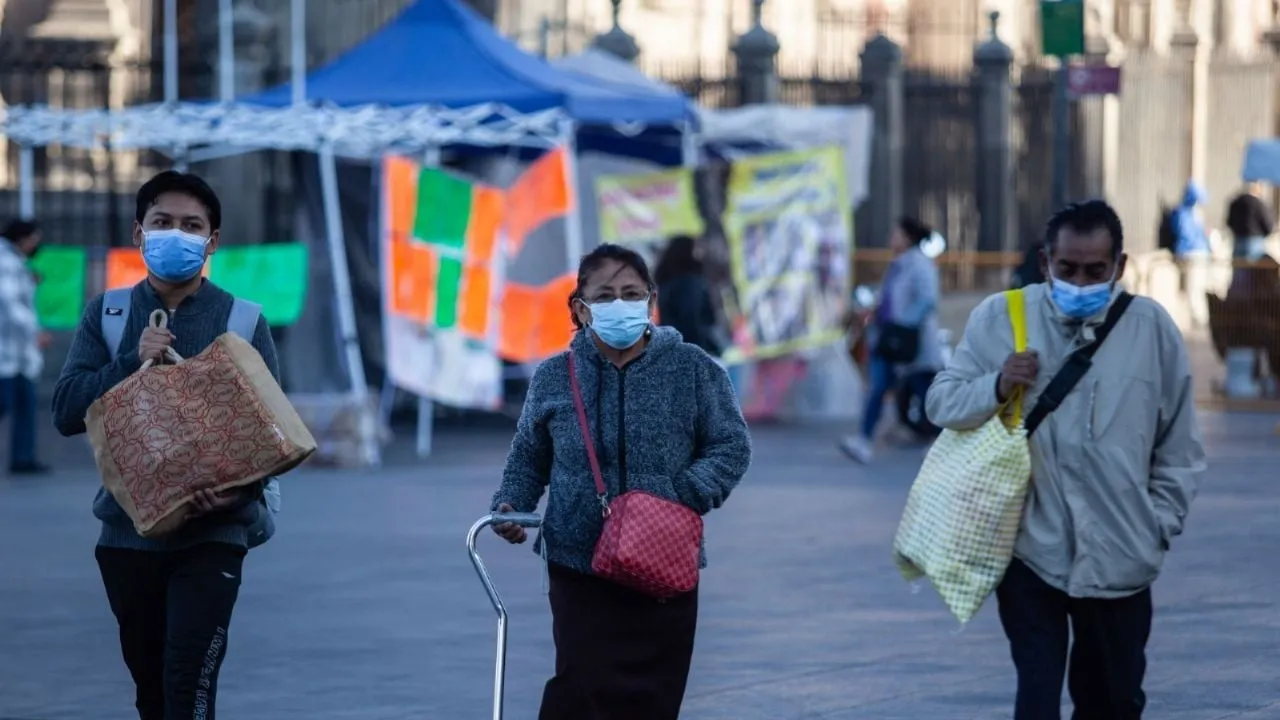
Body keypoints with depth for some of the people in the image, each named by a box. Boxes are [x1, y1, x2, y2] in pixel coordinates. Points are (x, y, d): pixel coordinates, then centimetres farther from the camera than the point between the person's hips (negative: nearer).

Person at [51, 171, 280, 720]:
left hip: (211, 535, -3)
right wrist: (133, 362, -16)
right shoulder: (106, 315, 5)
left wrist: (240, 487, -23)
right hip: (127, 533, 3)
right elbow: (66, 412, -3)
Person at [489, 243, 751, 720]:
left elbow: (731, 447, 1)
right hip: (579, 567, -1)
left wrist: (685, 495, -14)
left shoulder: (692, 370, 1)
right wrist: (510, 506, -2)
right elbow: (528, 460, 16)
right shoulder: (554, 379, 4)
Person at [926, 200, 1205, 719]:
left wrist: (1159, 525, 4)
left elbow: (1179, 449, 9)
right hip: (1029, 547, -2)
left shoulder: (1152, 328, 1)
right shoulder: (1000, 318, -1)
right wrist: (997, 387, -14)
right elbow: (942, 403, 4)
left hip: (1120, 556, 2)